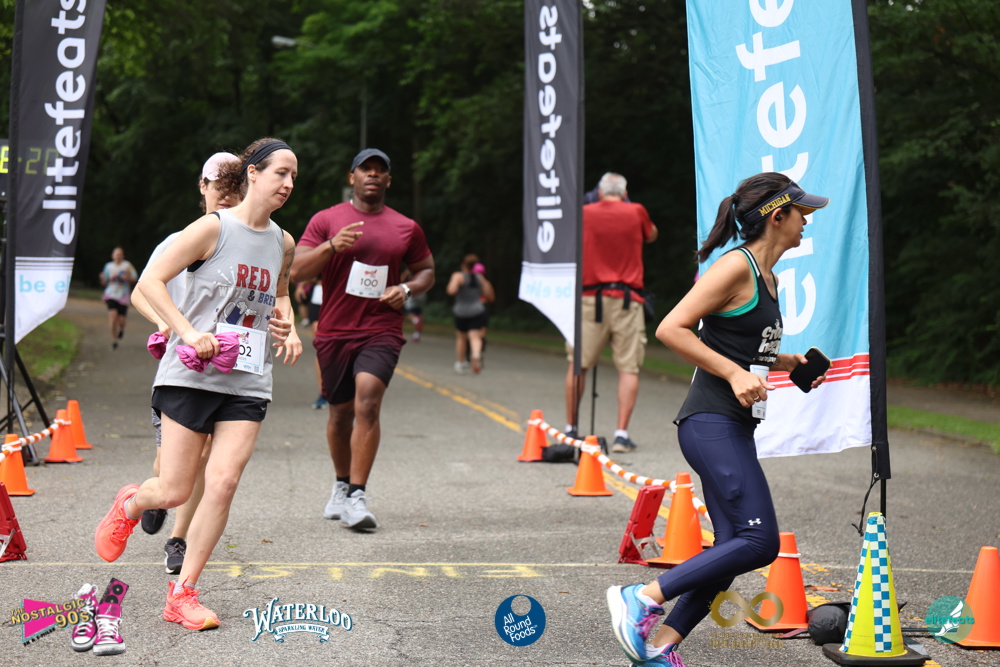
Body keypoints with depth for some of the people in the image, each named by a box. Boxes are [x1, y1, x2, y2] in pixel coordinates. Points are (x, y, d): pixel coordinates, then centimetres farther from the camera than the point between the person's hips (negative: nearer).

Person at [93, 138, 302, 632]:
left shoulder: (283, 243, 11)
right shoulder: (214, 228, -7)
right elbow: (150, 282, -8)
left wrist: (287, 330, 12)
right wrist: (188, 332, -18)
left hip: (248, 383, 4)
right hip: (192, 375, -4)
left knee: (223, 483, -10)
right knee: (173, 492, -1)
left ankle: (182, 594, 4)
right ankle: (130, 504, 37)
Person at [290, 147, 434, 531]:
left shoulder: (406, 228, 9)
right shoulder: (325, 220, 4)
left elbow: (427, 270, 21)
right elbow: (296, 272, -3)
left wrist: (407, 289, -1)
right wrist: (331, 246, -19)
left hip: (382, 332, -1)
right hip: (334, 332, 1)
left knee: (367, 403, -21)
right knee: (341, 412, 11)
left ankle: (357, 495, -21)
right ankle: (342, 484, 36)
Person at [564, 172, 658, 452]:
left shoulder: (584, 213, 5)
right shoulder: (636, 212, 3)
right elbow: (652, 235, 23)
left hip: (590, 297, 1)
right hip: (627, 300, -1)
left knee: (578, 365, 11)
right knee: (629, 368, 0)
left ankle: (570, 429, 17)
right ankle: (622, 434, -6)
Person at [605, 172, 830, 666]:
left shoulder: (768, 277, 18)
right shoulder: (737, 266, -10)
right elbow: (670, 329, -16)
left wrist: (789, 364, 16)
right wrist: (734, 373, -19)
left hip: (735, 429, 10)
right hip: (712, 425, -10)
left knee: (733, 548, 5)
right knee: (759, 541, -14)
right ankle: (641, 598, -8)